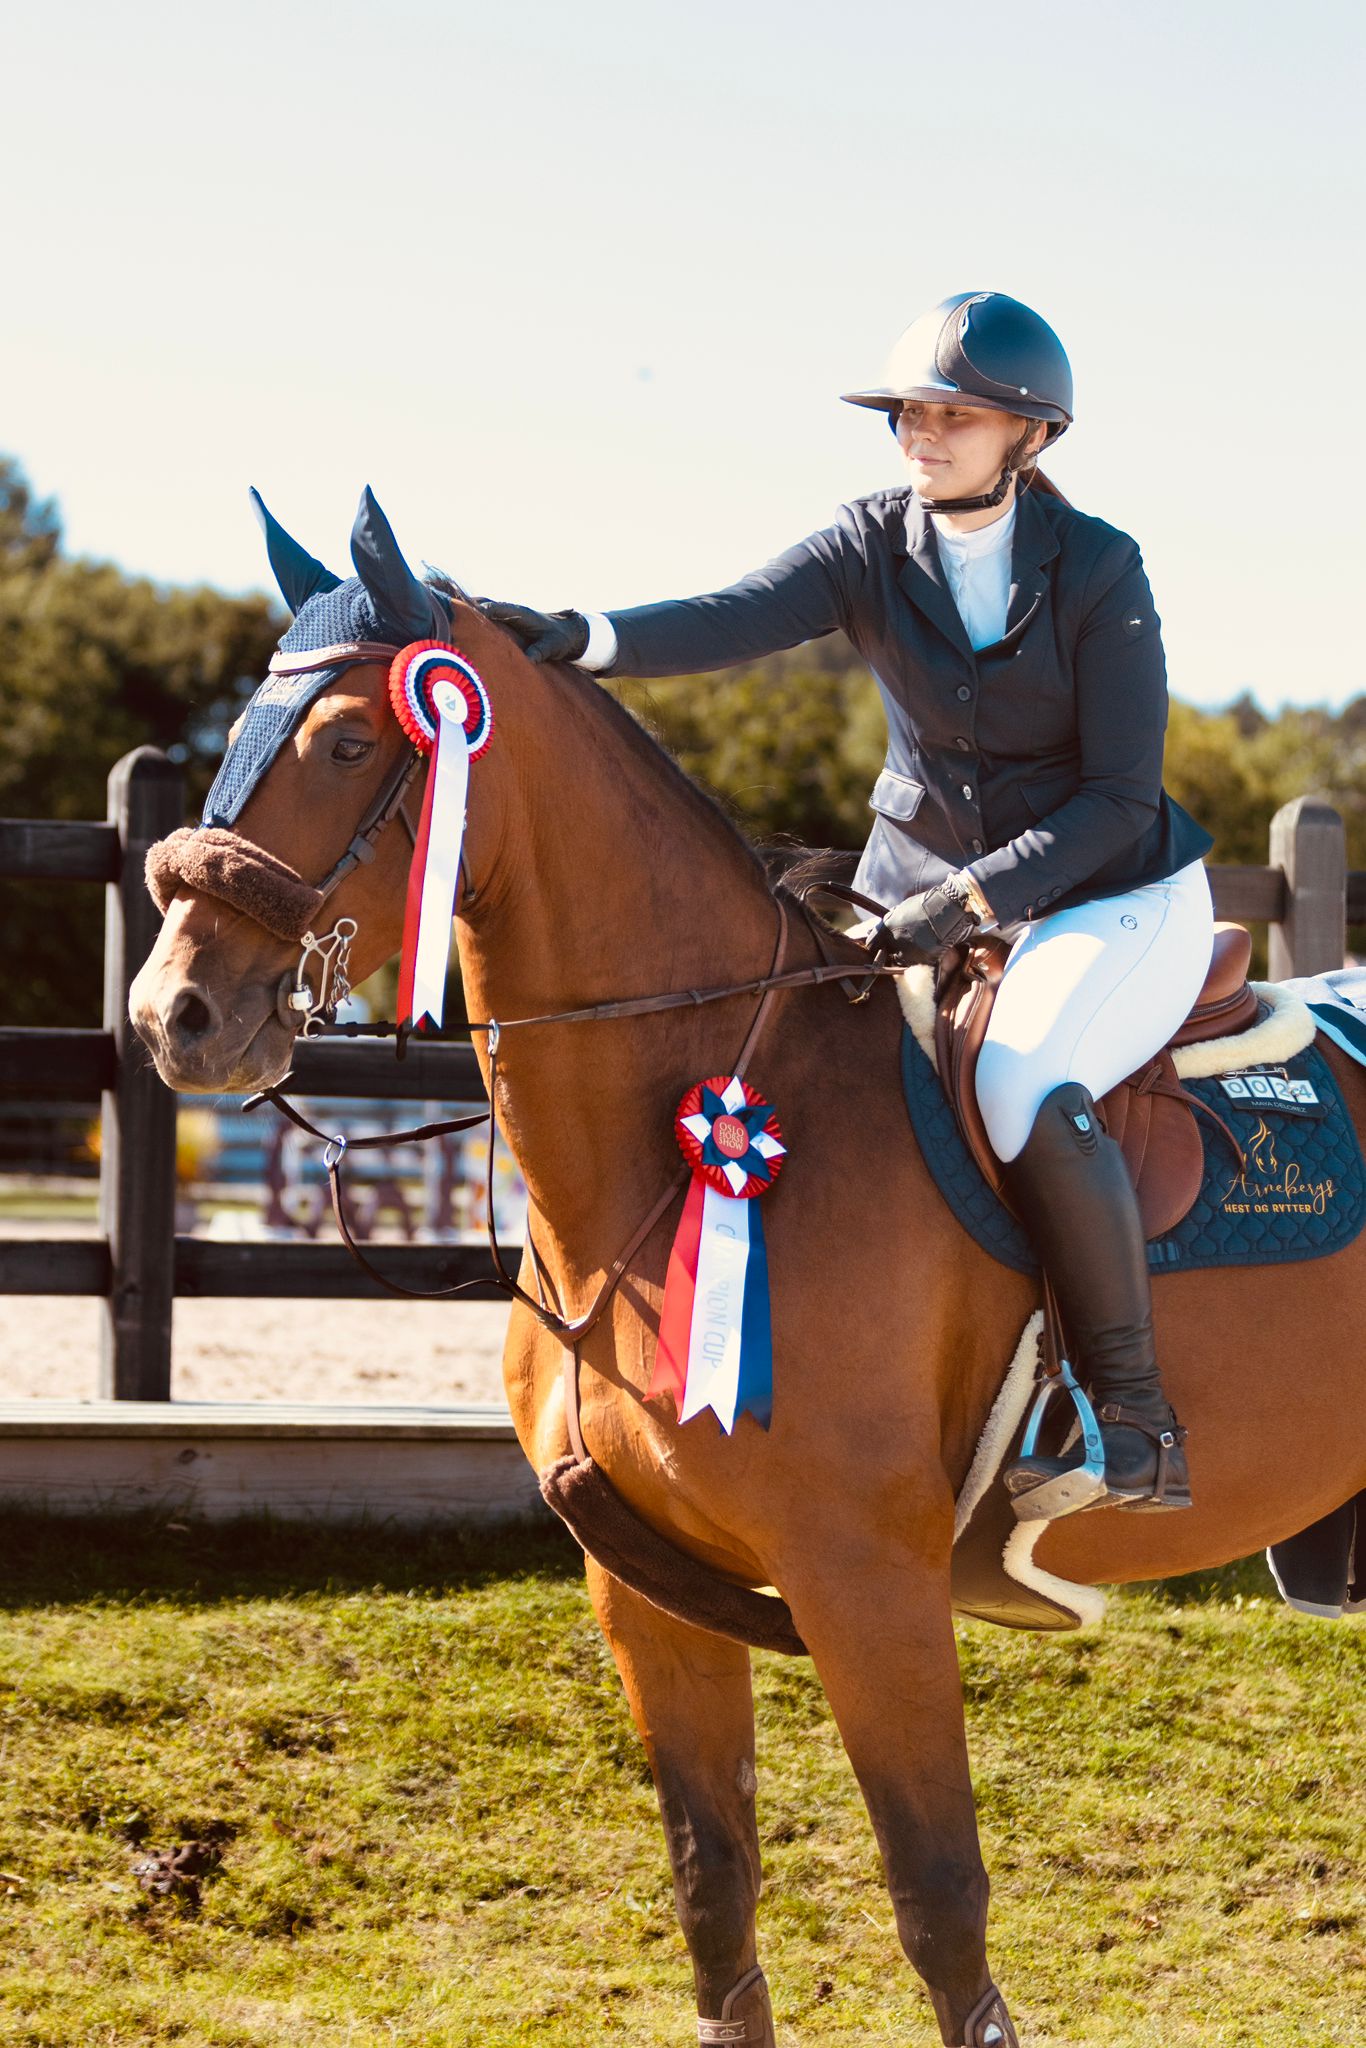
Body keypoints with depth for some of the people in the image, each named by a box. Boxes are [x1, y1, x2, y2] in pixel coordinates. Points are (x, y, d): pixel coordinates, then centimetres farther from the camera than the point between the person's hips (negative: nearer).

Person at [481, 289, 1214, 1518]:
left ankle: (1140, 1426, -26)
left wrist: (978, 896, -25)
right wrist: (585, 638, -42)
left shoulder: (1098, 570, -11)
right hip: (932, 903, 6)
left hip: (1115, 902, -5)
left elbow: (1121, 794, -13)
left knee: (1024, 1086, -33)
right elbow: (732, 622, -22)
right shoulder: (873, 550, -3)